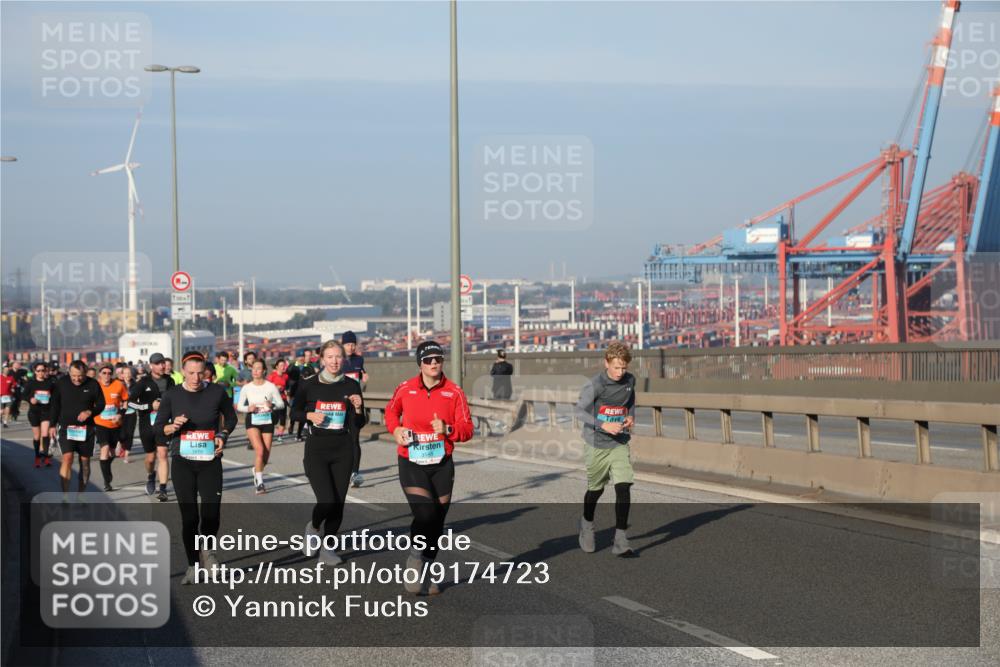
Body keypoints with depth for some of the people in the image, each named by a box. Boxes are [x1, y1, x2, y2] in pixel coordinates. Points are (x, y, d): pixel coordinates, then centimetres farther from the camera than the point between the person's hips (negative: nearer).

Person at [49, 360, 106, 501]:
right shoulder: (61, 383, -4)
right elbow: (54, 405, 6)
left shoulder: (93, 384, -5)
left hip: (86, 428, 1)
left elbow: (101, 404, 4)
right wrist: (53, 425, 4)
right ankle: (65, 497, -17)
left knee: (85, 461, 7)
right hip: (66, 427, -1)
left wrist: (90, 412, -15)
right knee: (67, 458, -17)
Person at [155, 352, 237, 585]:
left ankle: (206, 550, 24)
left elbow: (231, 417, 13)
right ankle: (192, 567, 14)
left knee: (211, 513, -8)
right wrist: (173, 427, -16)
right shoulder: (172, 395, -2)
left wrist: (223, 434, -4)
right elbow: (158, 428, 4)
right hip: (182, 462, 0)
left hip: (210, 461, 0)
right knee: (189, 516, 0)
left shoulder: (217, 392, -3)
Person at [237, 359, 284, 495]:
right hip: (252, 422, -1)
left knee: (266, 455, 3)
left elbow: (281, 404, -1)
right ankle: (259, 483, -14)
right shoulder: (246, 388, -2)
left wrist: (273, 406, -22)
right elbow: (239, 406, 6)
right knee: (260, 450, -20)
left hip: (267, 421, 1)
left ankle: (257, 471, 37)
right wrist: (248, 408, -16)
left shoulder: (271, 386, -4)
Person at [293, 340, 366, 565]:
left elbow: (358, 425, 3)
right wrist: (310, 415, -11)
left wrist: (358, 408, -16)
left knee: (338, 503, 4)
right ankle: (313, 527, 17)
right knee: (327, 501, -15)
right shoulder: (309, 385, -4)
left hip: (343, 451, 2)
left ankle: (328, 546, 22)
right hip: (316, 450, -2)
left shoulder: (351, 386, 1)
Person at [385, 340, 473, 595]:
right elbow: (391, 412, 18)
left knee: (437, 521, 8)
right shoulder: (405, 389, -3)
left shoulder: (454, 392, -3)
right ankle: (415, 562, 1)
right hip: (411, 462, -2)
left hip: (441, 464, 2)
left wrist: (447, 430, -22)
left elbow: (467, 429, -3)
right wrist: (396, 430, -1)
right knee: (424, 514, -21)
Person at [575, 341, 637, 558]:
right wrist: (603, 425, -24)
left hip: (620, 444, 3)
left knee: (624, 488, -12)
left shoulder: (629, 381, -1)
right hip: (597, 444, -3)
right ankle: (587, 524, 44)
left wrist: (631, 417, -1)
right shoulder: (595, 385, -17)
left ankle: (620, 542, -8)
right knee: (595, 489, 13)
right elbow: (580, 411, -12)